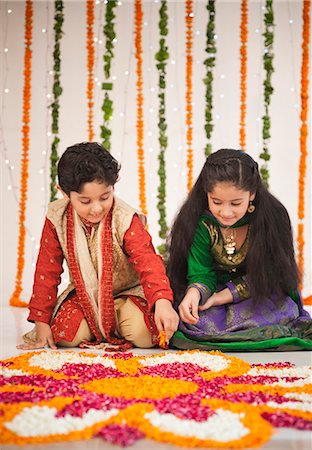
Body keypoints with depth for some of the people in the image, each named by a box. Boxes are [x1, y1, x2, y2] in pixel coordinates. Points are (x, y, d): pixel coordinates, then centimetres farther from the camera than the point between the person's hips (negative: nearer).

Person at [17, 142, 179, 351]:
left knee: (143, 333, -27)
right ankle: (97, 330, 11)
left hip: (127, 292, -2)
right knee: (66, 334, -22)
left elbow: (147, 262, -34)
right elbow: (47, 270, -5)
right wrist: (41, 320, -5)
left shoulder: (125, 220, -22)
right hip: (83, 295, 3)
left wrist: (162, 301, -53)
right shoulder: (57, 219, -13)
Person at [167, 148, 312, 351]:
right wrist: (194, 293, -40)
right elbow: (201, 274, -15)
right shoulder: (199, 223, -19)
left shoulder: (273, 217, -20)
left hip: (262, 295, 0)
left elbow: (264, 275, -13)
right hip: (217, 287, 1)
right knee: (199, 323, -29)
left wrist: (225, 296, -22)